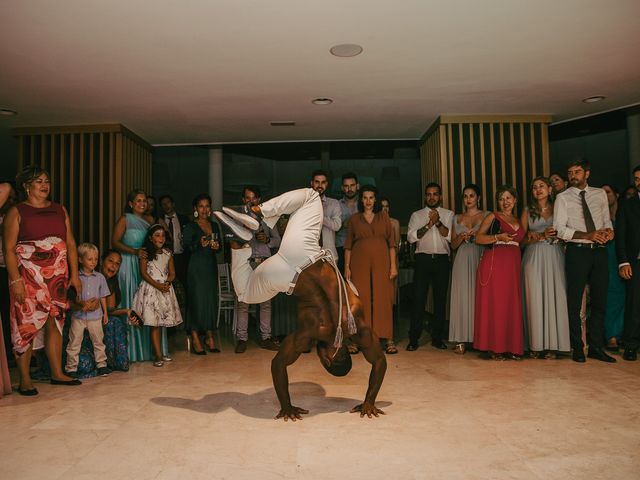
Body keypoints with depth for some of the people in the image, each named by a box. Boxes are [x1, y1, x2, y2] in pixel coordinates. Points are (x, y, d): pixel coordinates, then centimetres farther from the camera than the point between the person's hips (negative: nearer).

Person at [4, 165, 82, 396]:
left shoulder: (59, 210, 13)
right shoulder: (17, 211, 0)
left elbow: (71, 244, 13)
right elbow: (9, 249, -7)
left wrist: (74, 274, 6)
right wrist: (15, 280, -16)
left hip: (57, 277, 5)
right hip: (28, 277, -4)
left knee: (55, 323, 8)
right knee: (26, 325, -3)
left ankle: (57, 373, 18)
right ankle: (24, 380, 7)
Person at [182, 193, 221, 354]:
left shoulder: (215, 226, 15)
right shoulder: (190, 226, 0)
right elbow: (186, 247, -7)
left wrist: (217, 246, -3)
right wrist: (199, 244, -23)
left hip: (211, 266, 5)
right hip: (196, 267, -5)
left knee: (212, 300, 3)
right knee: (197, 300, -8)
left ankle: (209, 336, 10)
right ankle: (195, 339, -3)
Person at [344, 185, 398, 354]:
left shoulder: (383, 217, 9)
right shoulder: (354, 218, 9)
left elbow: (391, 242, 5)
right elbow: (348, 245, 7)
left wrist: (393, 265, -3)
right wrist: (347, 267, -2)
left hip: (381, 262, 0)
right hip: (360, 262, 0)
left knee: (383, 298, -1)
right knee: (360, 299, -1)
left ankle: (387, 339, 4)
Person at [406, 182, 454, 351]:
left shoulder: (448, 214, 12)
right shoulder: (417, 215, 11)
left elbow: (450, 236, -3)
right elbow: (411, 237, -3)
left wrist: (438, 222, -15)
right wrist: (429, 224, -11)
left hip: (442, 259, 1)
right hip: (423, 259, -1)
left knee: (440, 299, 5)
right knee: (419, 299, -2)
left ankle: (437, 338, 15)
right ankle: (414, 339, 4)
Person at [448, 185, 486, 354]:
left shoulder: (486, 216, 8)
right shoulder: (457, 218, 15)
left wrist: (477, 235, -13)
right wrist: (462, 236, -4)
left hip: (481, 259, -2)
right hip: (463, 261, 2)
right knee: (462, 297, -2)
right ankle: (462, 340, -1)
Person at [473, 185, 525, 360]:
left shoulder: (518, 221, 21)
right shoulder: (493, 217, 4)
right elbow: (478, 238, -5)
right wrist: (498, 237, -16)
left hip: (512, 266, 6)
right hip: (494, 264, -6)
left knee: (512, 305, 3)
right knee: (494, 304, -5)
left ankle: (510, 347, 11)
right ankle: (494, 347, 1)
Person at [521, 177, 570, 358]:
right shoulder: (527, 211, 10)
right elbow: (522, 239, 5)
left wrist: (557, 235, -10)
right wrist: (542, 236, -8)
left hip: (555, 257, 1)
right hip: (534, 258, 0)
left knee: (555, 297, -3)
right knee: (535, 298, -4)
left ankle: (552, 344, 2)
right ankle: (537, 344, -1)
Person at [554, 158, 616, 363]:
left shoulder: (600, 194, 11)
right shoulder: (563, 198, -1)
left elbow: (607, 219, 17)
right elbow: (560, 229, -8)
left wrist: (609, 230, -7)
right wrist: (587, 235, -19)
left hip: (599, 251, 4)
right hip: (577, 252, -4)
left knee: (600, 300, 8)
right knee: (575, 302, 2)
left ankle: (596, 347, 19)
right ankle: (577, 348, 13)